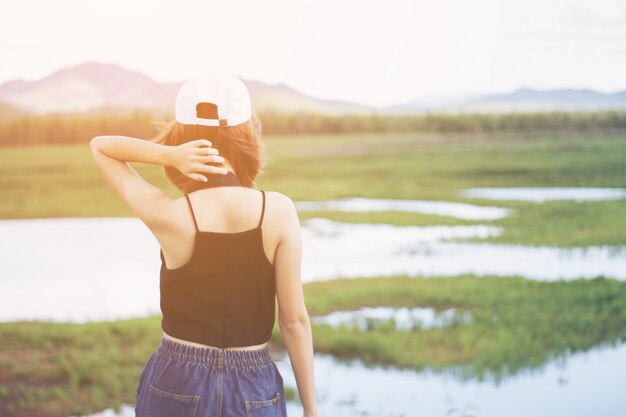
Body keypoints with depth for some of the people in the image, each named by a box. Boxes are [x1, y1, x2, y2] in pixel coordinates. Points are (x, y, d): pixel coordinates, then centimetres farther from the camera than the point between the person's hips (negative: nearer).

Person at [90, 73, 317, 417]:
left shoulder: (168, 216, -14)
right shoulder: (279, 211, -13)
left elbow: (100, 146, 1)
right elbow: (295, 321, -8)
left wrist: (168, 155, -16)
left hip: (175, 387, 0)